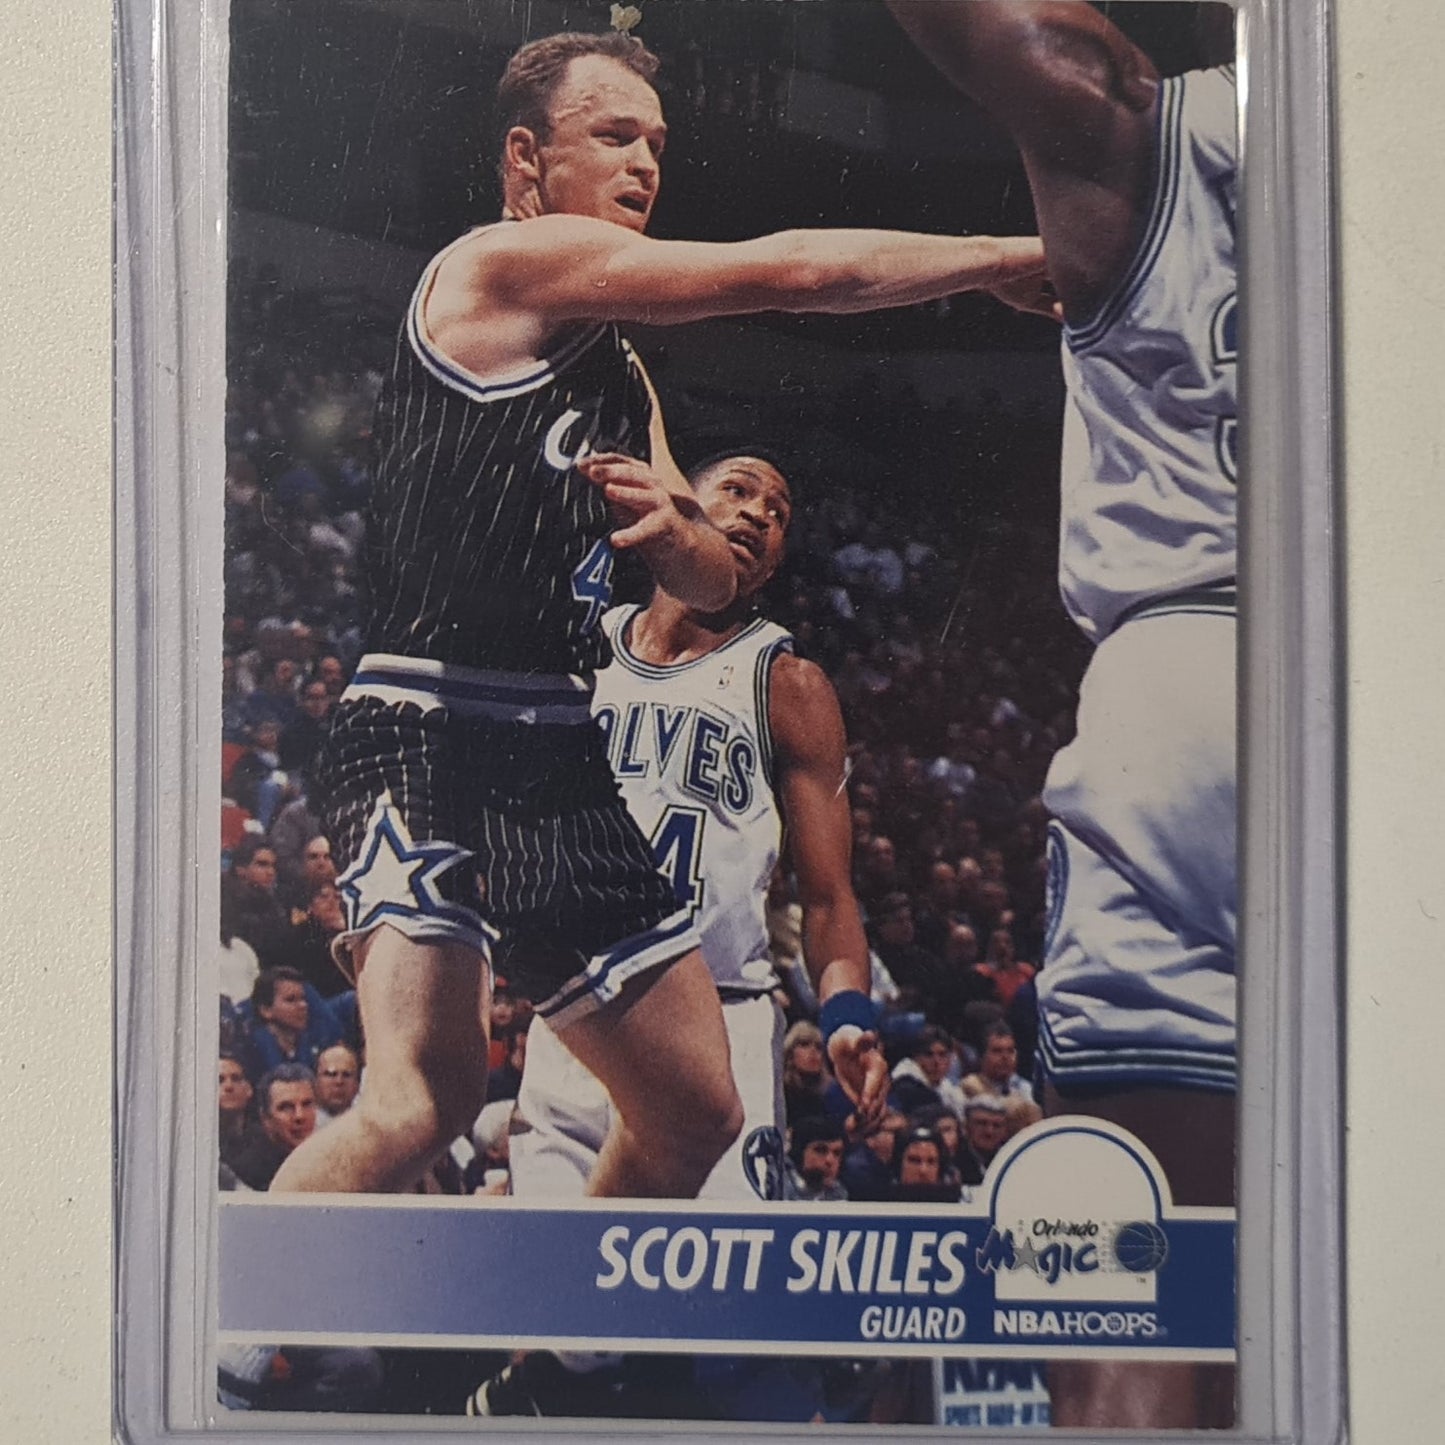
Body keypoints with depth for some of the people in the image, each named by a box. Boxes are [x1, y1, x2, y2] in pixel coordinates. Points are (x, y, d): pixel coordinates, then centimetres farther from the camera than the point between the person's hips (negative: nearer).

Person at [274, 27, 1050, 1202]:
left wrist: (670, 531, -1)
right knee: (428, 1092, -27)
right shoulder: (503, 262, -3)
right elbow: (790, 272, -9)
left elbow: (715, 585, 23)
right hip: (431, 738, -9)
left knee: (698, 1116, 11)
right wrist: (1003, 259, 1)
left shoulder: (622, 373, 22)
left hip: (563, 763, 9)